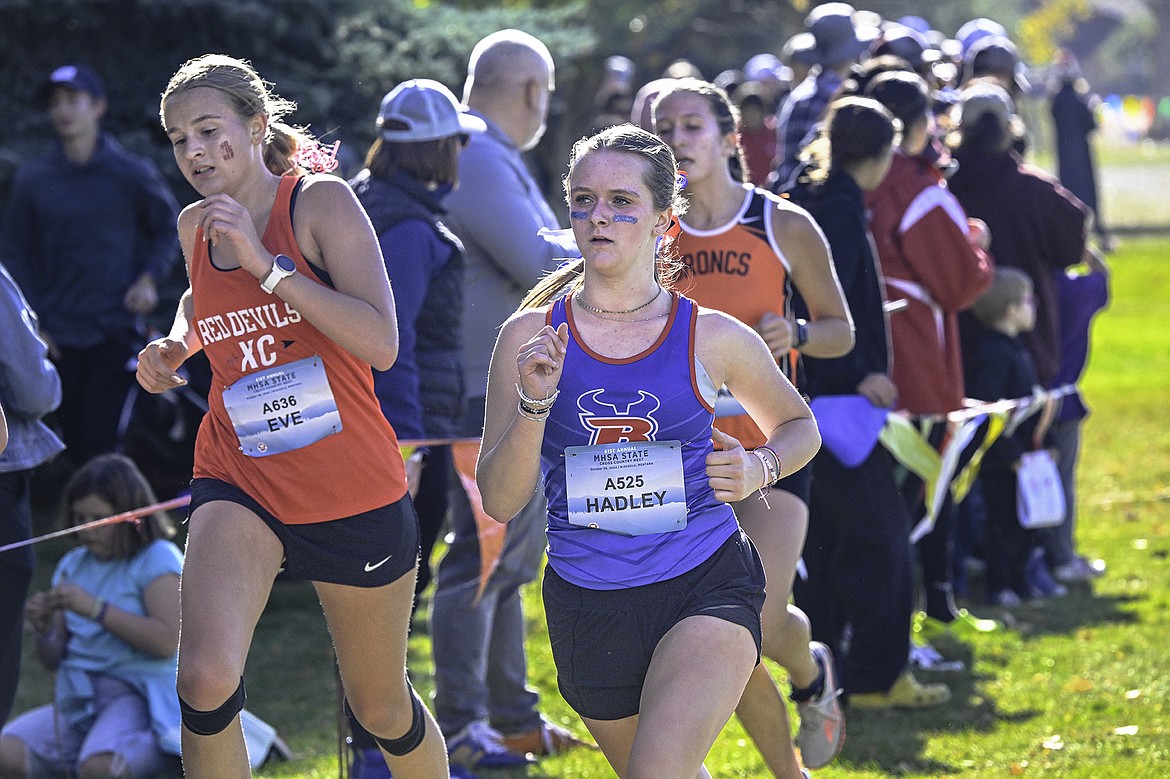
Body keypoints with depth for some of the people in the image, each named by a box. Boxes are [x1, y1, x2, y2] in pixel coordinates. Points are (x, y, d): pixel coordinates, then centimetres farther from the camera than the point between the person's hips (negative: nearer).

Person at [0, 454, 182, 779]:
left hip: (139, 695, -6)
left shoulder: (156, 560, -2)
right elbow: (53, 660, 18)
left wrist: (96, 608, -19)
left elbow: (167, 641, -17)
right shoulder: (72, 565, 16)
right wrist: (44, 632, -6)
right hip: (78, 701, 6)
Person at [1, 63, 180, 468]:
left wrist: (151, 278, -4)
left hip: (116, 330, -2)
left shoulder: (132, 173, -1)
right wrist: (33, 325, 3)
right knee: (75, 442, 5)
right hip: (59, 336, 2)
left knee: (101, 439, -12)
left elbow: (168, 227, 13)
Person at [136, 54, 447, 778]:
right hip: (239, 482, 3)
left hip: (355, 493, -3)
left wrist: (264, 262, -24)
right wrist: (173, 345, 10)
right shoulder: (195, 225, 6)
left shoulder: (321, 201, -10)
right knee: (206, 678, -25)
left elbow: (381, 345, -22)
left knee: (382, 709, 13)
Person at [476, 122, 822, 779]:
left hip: (707, 585, -3)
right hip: (587, 598, 3)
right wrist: (534, 405, -19)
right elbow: (500, 501, -3)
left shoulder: (712, 339, -3)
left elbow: (798, 425, 15)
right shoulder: (531, 336, -1)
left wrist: (757, 470, -6)